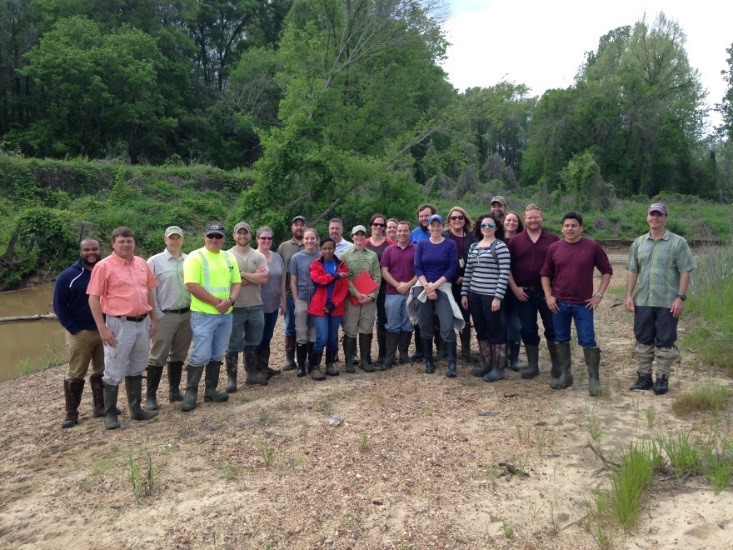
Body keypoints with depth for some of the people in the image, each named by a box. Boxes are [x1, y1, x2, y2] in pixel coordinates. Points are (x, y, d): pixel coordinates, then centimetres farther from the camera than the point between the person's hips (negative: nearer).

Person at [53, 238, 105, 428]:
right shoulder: (69, 275, -4)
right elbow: (59, 305, -3)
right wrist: (73, 329, -10)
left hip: (105, 330, 3)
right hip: (80, 333, -3)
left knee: (103, 372, 11)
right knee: (75, 375, 2)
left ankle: (101, 407, 23)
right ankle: (71, 414, 11)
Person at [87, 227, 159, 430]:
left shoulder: (142, 264, 8)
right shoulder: (104, 266, -9)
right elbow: (93, 299, -11)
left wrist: (153, 319, 14)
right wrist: (102, 328, -16)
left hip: (142, 323, 6)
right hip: (119, 324, -6)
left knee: (136, 369, 16)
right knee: (114, 373, 3)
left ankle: (136, 409, 28)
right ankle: (110, 414, 17)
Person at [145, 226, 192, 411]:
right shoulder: (154, 261, -5)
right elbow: (149, 291, -5)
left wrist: (194, 309, 6)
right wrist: (157, 315, -9)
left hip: (187, 314, 4)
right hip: (166, 316, -4)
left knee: (179, 356, 13)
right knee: (158, 357, 0)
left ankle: (174, 391, 24)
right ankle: (151, 396, 8)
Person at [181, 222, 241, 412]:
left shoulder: (229, 257, 11)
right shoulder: (195, 257, -8)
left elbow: (236, 283, 11)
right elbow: (192, 286, -16)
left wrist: (230, 300, -10)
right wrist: (217, 302, -16)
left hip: (226, 315, 6)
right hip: (203, 315, -6)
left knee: (217, 355, 12)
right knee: (201, 355, -5)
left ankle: (211, 390, 23)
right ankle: (190, 392, 9)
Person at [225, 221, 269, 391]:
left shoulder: (259, 256, 5)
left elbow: (264, 278, -8)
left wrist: (241, 274, -12)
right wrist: (253, 277, -12)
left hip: (256, 306, 4)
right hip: (235, 307, -3)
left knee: (252, 343, 15)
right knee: (233, 345, 4)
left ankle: (251, 374, 27)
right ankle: (231, 378, 13)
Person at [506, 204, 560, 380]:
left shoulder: (553, 239, 2)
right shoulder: (515, 241, 3)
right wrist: (515, 288, -4)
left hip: (548, 292, -1)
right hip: (524, 293, 1)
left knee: (552, 329, 5)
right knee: (528, 330, 8)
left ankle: (556, 364, 20)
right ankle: (532, 365, 18)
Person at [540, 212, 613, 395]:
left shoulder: (592, 247, -4)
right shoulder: (554, 248, 1)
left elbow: (607, 271, 3)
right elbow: (545, 274, 9)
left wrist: (599, 294, -4)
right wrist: (548, 296, -1)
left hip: (584, 304, -2)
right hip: (559, 303, 3)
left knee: (588, 341, 0)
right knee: (561, 340, 10)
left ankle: (594, 379, 10)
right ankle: (565, 375, 23)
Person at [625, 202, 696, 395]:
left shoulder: (678, 243, -3)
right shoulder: (639, 243, 9)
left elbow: (685, 272, -5)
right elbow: (632, 271, 10)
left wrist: (681, 297, -12)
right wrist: (629, 295, 3)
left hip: (668, 303, -3)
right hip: (642, 301, 4)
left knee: (665, 342, 4)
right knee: (643, 340, 10)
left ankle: (662, 379, 16)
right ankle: (644, 377, 21)